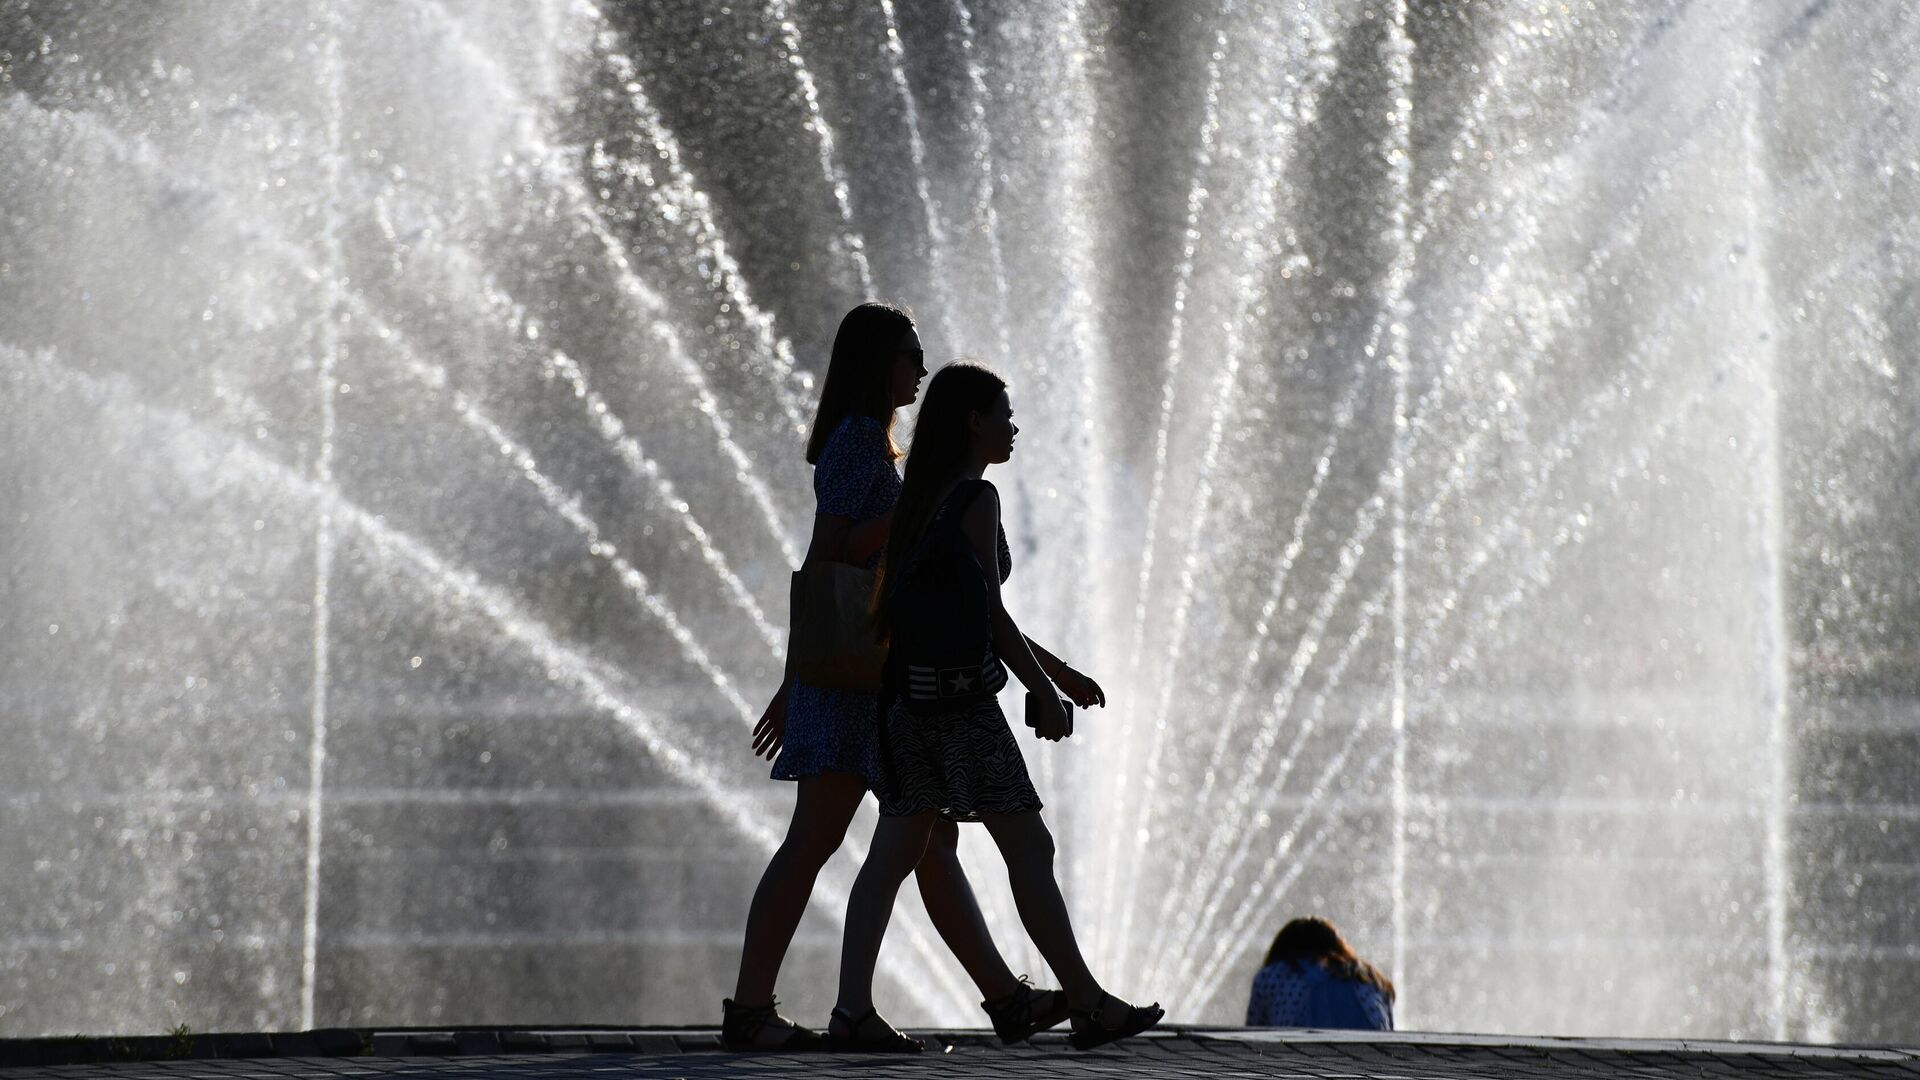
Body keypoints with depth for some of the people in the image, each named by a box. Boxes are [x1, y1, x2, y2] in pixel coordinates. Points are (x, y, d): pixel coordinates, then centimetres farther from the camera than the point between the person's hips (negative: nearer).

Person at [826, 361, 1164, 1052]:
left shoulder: (921, 499, 19)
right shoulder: (976, 499, -9)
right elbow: (989, 611, -12)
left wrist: (1056, 669, 26)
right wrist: (1044, 690, -4)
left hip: (909, 696, 9)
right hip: (960, 695, -9)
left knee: (895, 852, 4)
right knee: (1029, 850, -4)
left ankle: (854, 1009, -3)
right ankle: (1087, 1004, -1)